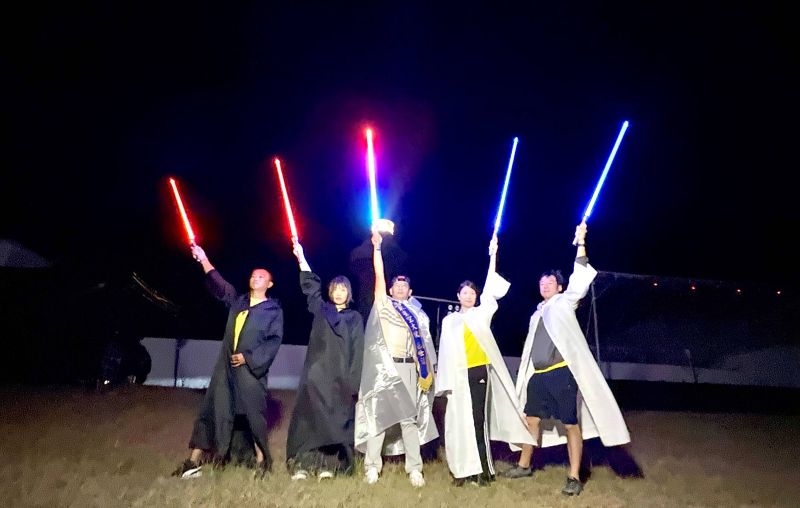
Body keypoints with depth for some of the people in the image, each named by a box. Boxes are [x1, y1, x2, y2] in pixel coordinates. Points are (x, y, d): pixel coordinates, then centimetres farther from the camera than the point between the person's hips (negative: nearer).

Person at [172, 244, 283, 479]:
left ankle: (262, 460, 16)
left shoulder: (273, 310, 2)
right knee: (211, 411, 5)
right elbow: (219, 286, 10)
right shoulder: (237, 301, 15)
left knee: (254, 414, 0)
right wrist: (204, 261, 1)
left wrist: (249, 357, -13)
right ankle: (194, 462, 12)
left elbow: (274, 339, -5)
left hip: (251, 369, -4)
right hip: (226, 366, 5)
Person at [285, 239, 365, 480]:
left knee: (336, 419, -1)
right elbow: (310, 286, 3)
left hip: (341, 377, 0)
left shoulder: (355, 318, 9)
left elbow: (358, 351, 4)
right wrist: (301, 258, -6)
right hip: (316, 373, 0)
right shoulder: (320, 309, 12)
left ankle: (328, 465, 5)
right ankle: (303, 464, -1)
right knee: (309, 416, -4)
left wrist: (355, 381, -4)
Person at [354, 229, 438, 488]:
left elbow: (424, 344, 12)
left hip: (409, 368, 2)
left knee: (410, 418, 3)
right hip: (384, 366, -2)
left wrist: (427, 371, 3)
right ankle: (372, 465, 7)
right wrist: (377, 247, -3)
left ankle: (414, 468, 8)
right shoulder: (383, 303, 9)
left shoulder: (418, 314, 15)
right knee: (378, 413, -1)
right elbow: (379, 276, 0)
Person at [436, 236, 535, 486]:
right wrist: (446, 381, 2)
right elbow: (446, 351, 8)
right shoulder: (449, 320, 12)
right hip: (459, 375, 1)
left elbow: (490, 290, 0)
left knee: (478, 419, -2)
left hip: (479, 371, -1)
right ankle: (465, 468, 9)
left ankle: (480, 468, 3)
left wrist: (492, 256, -4)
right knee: (461, 420, 2)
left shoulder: (482, 314, 9)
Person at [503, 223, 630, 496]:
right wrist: (526, 375, 19)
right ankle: (524, 465, 27)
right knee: (532, 419, 13)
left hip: (562, 373, -6)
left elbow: (579, 279, -11)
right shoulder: (537, 313, 20)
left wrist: (581, 243, -18)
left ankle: (574, 478, 4)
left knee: (571, 424, -3)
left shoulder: (564, 303, 4)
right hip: (537, 375, 7)